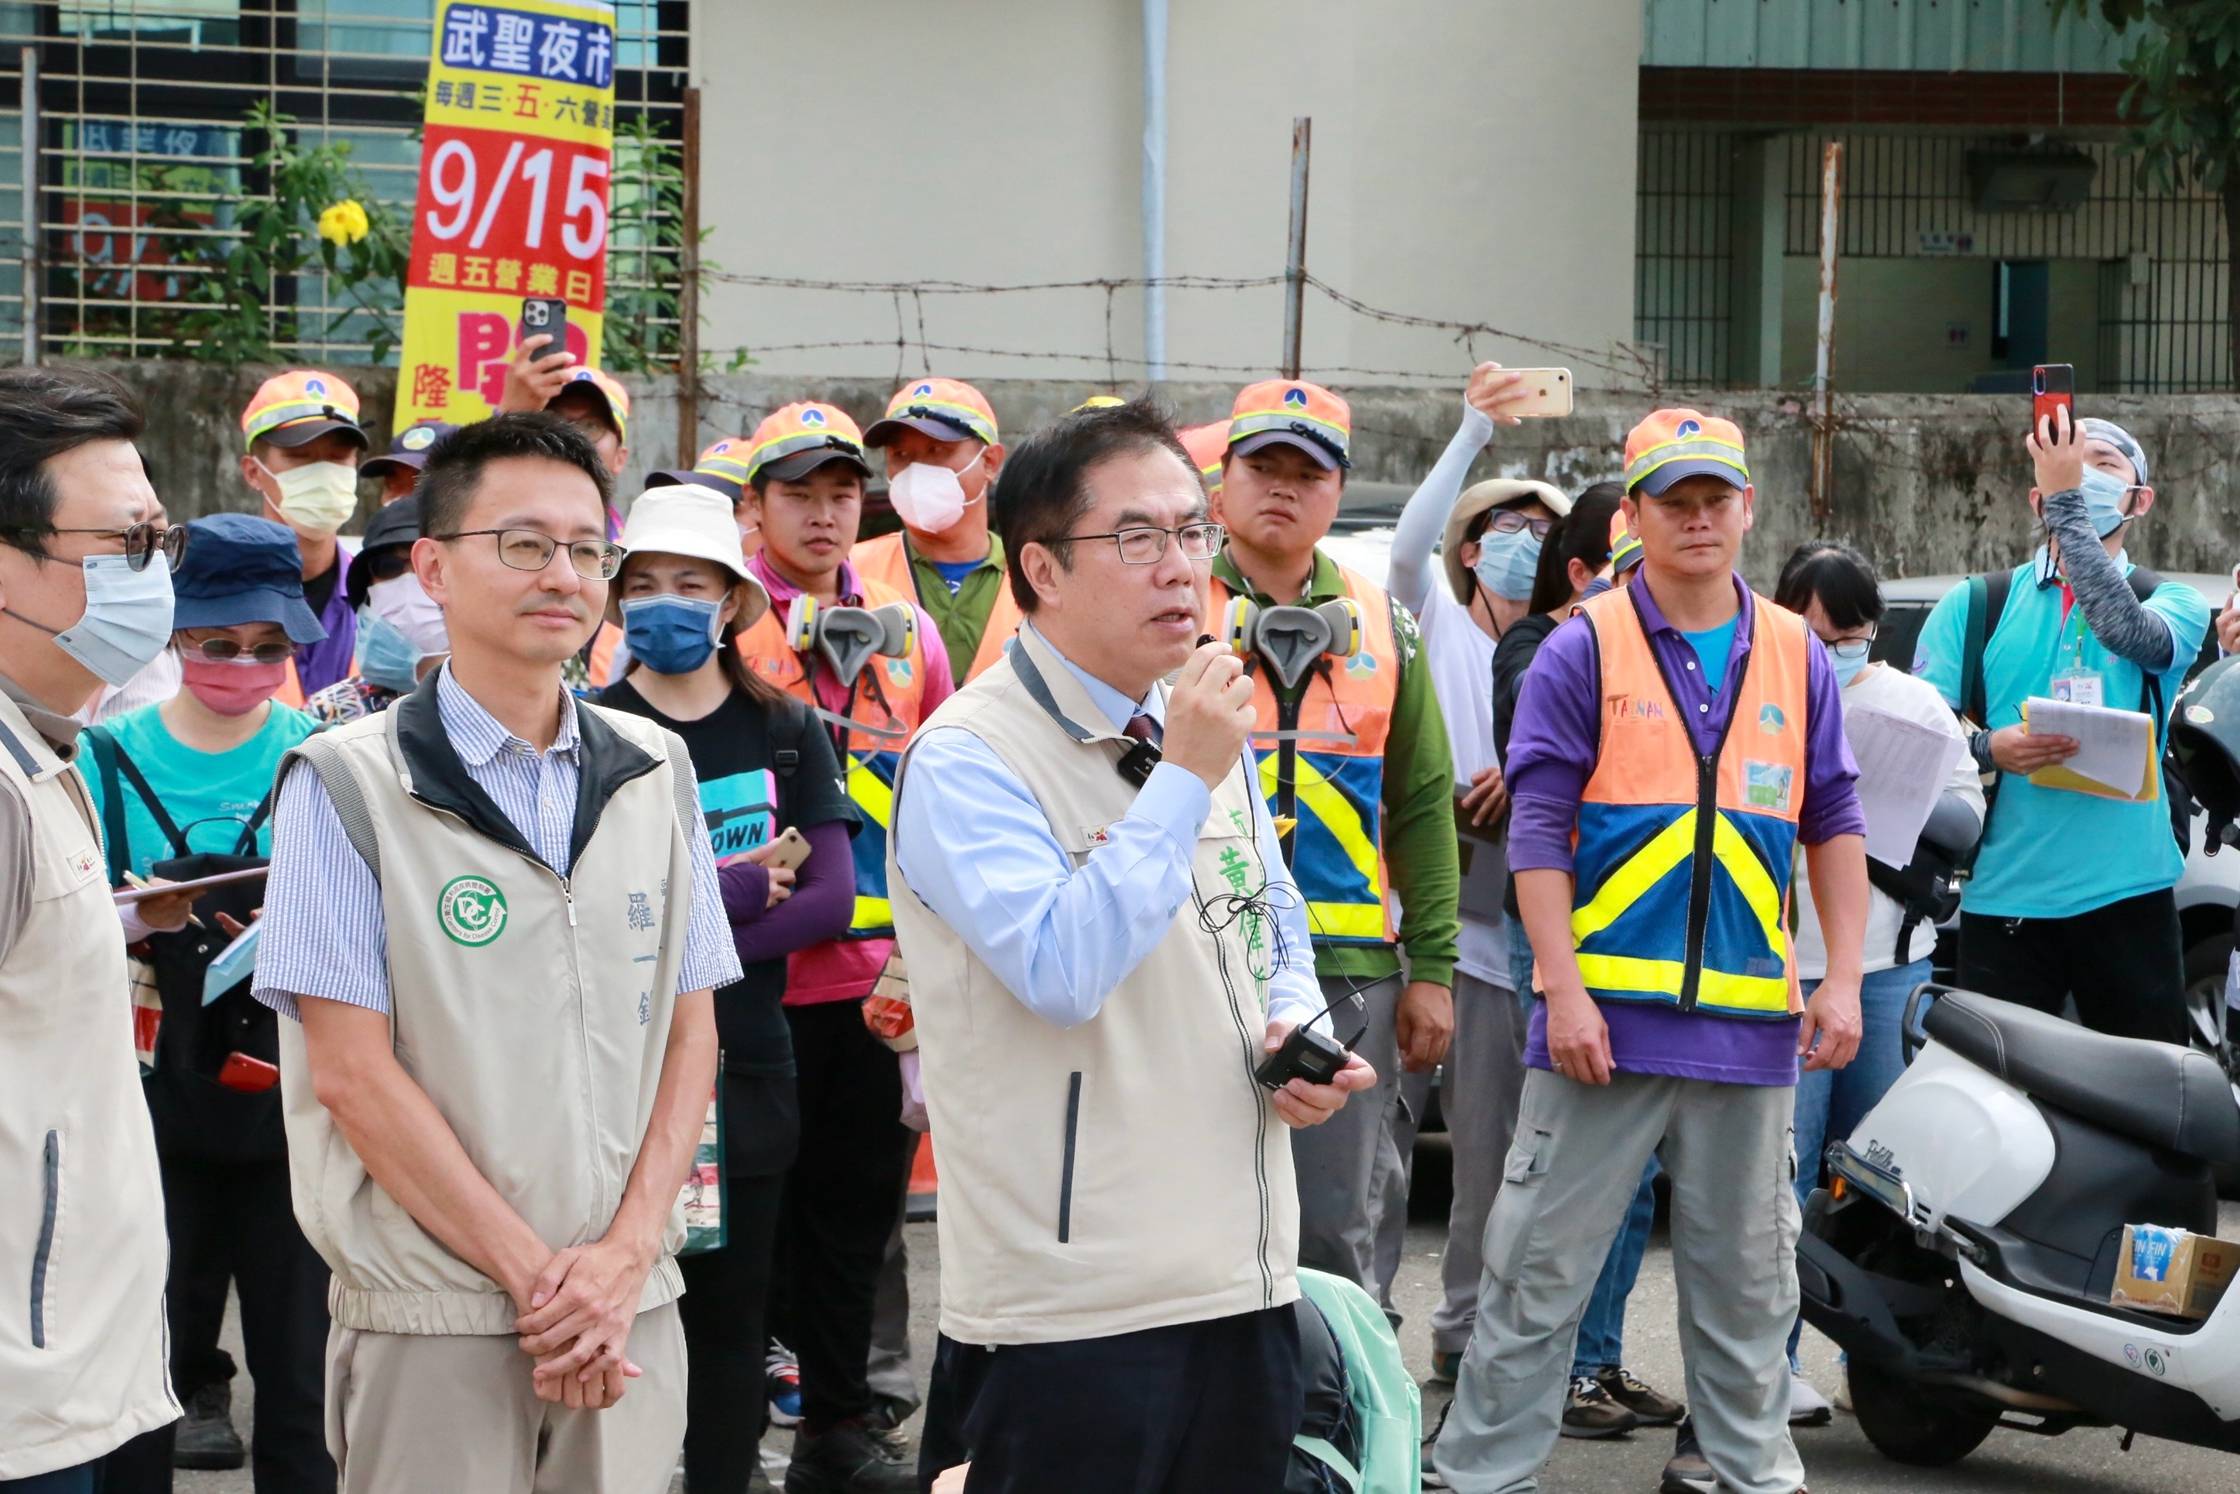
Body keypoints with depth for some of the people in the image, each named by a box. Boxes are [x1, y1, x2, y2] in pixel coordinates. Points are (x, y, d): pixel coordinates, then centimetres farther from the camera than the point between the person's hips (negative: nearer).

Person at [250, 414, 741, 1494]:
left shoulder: (654, 773, 9)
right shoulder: (349, 785, -5)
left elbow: (691, 1032, 8)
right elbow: (351, 1069, -10)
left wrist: (625, 1255, -6)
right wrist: (533, 1274, -12)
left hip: (631, 1312, 4)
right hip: (432, 1322, -4)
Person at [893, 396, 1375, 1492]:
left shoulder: (1203, 735, 13)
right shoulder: (967, 761, -12)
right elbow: (1063, 971, -25)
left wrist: (1296, 1031, 3)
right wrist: (1184, 778, -21)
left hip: (1243, 1278, 7)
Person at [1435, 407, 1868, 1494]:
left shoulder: (1796, 656, 11)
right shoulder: (1584, 651, -1)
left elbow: (1835, 826, 14)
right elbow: (1538, 831, -5)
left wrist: (1842, 980, 5)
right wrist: (1565, 990, -13)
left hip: (1748, 1022, 4)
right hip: (1609, 1013, -4)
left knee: (1746, 1279, 12)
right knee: (1540, 1270, -1)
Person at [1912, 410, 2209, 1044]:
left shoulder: (2174, 604, 8)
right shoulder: (1974, 605, 10)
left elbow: (2126, 630, -16)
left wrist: (2067, 501, -19)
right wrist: (1989, 749, -17)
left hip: (2128, 897, 0)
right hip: (2003, 900, 0)